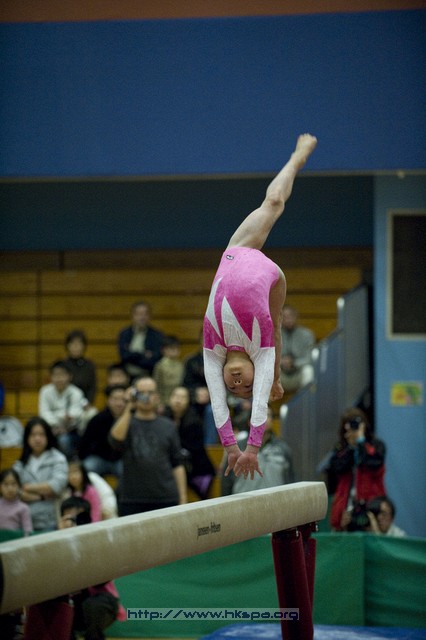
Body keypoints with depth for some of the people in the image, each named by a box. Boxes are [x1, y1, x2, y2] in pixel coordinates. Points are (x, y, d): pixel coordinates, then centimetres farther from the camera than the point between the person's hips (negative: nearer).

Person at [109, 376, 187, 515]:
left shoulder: (168, 426, 11)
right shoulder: (126, 422, 7)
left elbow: (177, 465, 10)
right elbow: (116, 440, -17)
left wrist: (183, 499, 4)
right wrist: (128, 410, -23)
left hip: (166, 499, 1)